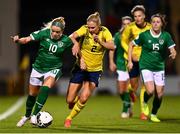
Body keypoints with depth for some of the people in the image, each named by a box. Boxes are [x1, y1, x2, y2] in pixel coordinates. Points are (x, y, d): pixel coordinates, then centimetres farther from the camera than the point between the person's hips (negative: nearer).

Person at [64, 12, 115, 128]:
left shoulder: (105, 32, -9)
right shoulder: (85, 29, -13)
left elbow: (112, 46, -22)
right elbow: (72, 37, -29)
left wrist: (100, 41, -38)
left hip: (95, 70, 0)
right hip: (81, 67, 0)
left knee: (84, 98, -16)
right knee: (70, 100, -1)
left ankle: (69, 118, 8)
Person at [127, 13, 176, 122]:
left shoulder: (166, 36, -5)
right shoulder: (144, 35, -9)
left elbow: (172, 49, -7)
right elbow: (131, 45, 2)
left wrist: (173, 54, -31)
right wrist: (130, 61, -1)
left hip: (159, 68, 3)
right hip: (146, 67, -3)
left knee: (160, 94, 1)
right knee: (150, 91, -20)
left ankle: (154, 115, 24)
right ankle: (145, 103, 16)